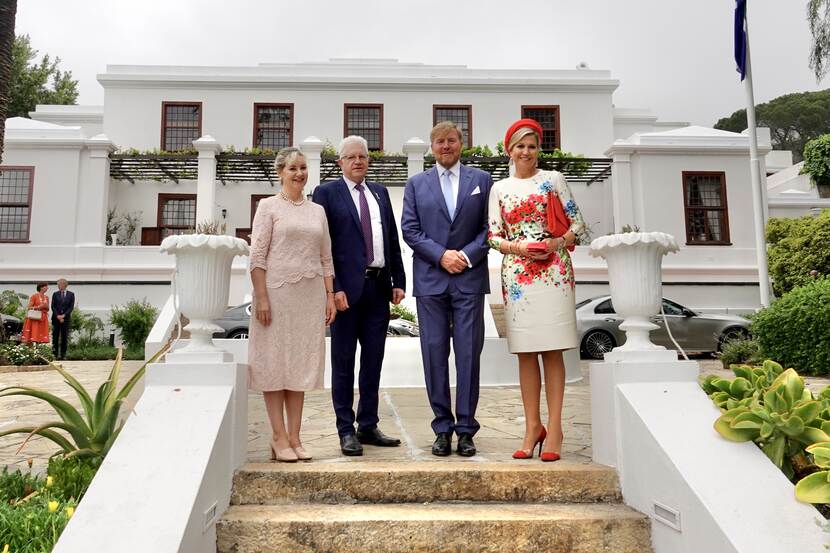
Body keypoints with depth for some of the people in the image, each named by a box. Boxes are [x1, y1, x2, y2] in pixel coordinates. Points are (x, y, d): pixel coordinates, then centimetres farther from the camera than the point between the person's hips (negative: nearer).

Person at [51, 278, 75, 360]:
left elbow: (71, 307, -1)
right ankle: (55, 354, 4)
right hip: (56, 318, 1)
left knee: (64, 337, 0)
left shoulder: (71, 294, 5)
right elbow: (53, 306, 2)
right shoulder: (55, 294, 7)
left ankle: (63, 355, 4)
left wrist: (63, 315, -11)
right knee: (55, 337, 0)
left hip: (66, 318, -1)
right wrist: (57, 316, -11)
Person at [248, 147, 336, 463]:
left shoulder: (317, 211, 15)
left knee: (301, 363, 7)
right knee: (274, 361, -1)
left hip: (311, 294, 5)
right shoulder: (269, 207, 2)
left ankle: (294, 437, 14)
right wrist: (261, 297, -13)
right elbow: (257, 256, -5)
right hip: (277, 291, -4)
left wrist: (330, 297, 7)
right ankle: (279, 438, 7)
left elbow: (326, 258, 14)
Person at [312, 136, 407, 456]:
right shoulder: (327, 193, 1)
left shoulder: (380, 193, 16)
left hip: (379, 286, 5)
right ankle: (346, 430, 13)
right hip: (347, 288, -5)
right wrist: (333, 288, -14)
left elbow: (393, 240, 14)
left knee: (373, 360, 11)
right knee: (344, 361, 4)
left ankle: (369, 426, 22)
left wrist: (399, 281, 7)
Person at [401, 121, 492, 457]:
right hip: (430, 279, 1)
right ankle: (443, 428, 12)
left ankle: (466, 428, 9)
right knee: (434, 354, 2)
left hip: (470, 279, -1)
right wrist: (441, 255, -8)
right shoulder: (416, 184, 12)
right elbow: (410, 229, 4)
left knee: (469, 353, 0)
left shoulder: (481, 180, 11)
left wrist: (467, 255, -10)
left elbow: (490, 226, 5)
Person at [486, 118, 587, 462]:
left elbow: (577, 222, 5)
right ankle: (533, 426, 13)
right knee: (525, 351, 4)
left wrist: (558, 242, -14)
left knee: (552, 350, -1)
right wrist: (519, 247, -11)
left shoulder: (553, 179, 8)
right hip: (517, 274, 2)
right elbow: (493, 236, 8)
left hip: (553, 270, -2)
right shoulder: (499, 189, 12)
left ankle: (554, 428, 5)